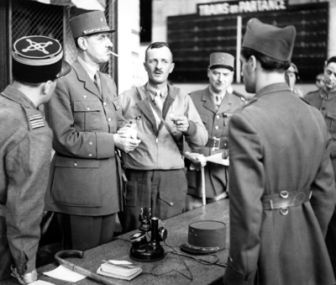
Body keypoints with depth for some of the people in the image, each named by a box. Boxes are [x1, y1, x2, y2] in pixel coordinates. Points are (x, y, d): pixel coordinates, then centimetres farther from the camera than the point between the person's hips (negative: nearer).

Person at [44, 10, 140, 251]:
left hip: (109, 180, 7)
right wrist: (111, 141, -19)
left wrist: (126, 133, -5)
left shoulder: (108, 82, 14)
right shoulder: (63, 82, -12)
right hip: (78, 183, -7)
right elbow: (65, 137, -17)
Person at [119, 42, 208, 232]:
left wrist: (189, 127, -15)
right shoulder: (127, 98, 6)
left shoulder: (182, 99, 10)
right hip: (137, 179, -1)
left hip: (173, 180, 1)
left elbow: (202, 139, 3)